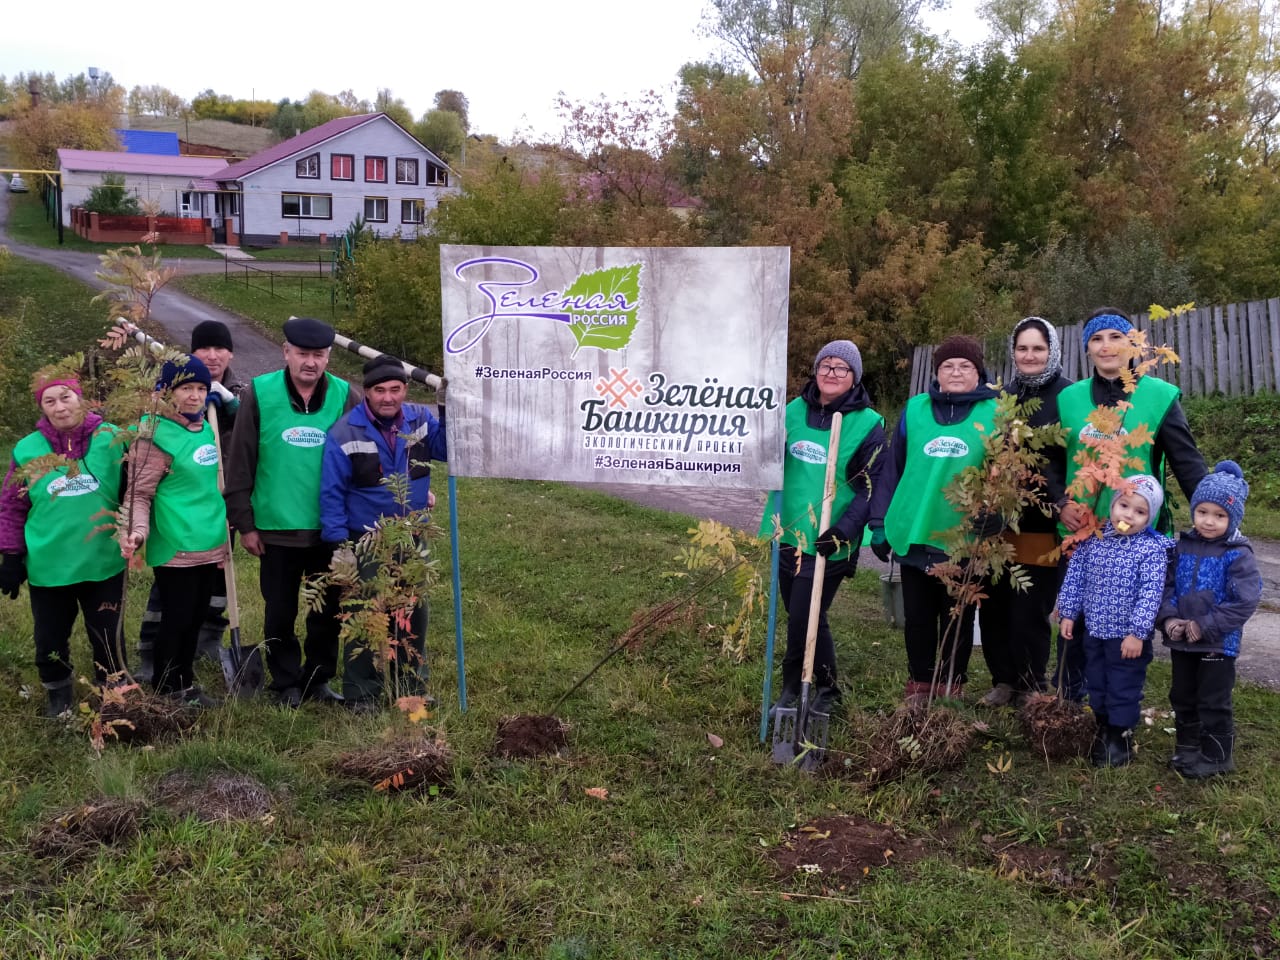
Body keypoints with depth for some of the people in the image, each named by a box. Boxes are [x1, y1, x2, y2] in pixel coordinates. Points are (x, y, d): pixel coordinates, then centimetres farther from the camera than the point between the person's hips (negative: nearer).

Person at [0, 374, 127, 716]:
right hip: (48, 567, 1)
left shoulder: (111, 439, -3)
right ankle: (58, 693, 35)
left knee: (107, 637, 9)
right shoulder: (28, 449, -1)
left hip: (104, 563, -1)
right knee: (50, 639, 12)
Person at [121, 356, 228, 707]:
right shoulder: (156, 435, -13)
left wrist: (225, 532, 24)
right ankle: (165, 690, 17)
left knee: (196, 618, 15)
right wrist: (138, 531, -29)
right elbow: (139, 493, -14)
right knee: (176, 619, 2)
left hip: (210, 545, 7)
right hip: (175, 548, -7)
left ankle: (185, 684, 28)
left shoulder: (208, 428, 9)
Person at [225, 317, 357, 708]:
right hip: (276, 528, -1)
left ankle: (319, 679, 29)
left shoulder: (345, 397, -2)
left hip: (330, 529, 1)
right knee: (280, 612, 11)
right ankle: (286, 684, 27)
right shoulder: (258, 394, -6)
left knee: (328, 611, 12)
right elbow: (240, 464, -3)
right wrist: (244, 523, -4)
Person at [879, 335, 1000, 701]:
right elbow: (895, 469, 8)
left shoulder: (995, 413, 0)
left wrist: (995, 513, -11)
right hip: (914, 536, 2)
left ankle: (951, 689, 25)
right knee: (917, 617, 11)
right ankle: (919, 687, 27)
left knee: (958, 619, 11)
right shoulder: (914, 409, 6)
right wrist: (882, 526, 6)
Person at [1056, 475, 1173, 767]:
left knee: (1123, 688, 6)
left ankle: (1121, 736, 22)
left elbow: (1150, 593, -18)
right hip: (1094, 631, 5)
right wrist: (1068, 613, 4)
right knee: (1096, 684, 19)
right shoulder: (1093, 539, -2)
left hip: (1127, 636, -5)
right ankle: (1103, 728, 37)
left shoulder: (1152, 549, -15)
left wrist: (1138, 632, -21)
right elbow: (1074, 577, 5)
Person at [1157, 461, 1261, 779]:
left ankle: (1216, 756, 21)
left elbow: (1245, 602, -19)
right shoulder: (1183, 546, 2)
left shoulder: (1238, 555, -15)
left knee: (1213, 702, 5)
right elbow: (1167, 585, 6)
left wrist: (1205, 626, -20)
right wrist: (1168, 618, -11)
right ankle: (1188, 746, 35)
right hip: (1181, 641, 6)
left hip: (1218, 644, -6)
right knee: (1182, 697, 18)